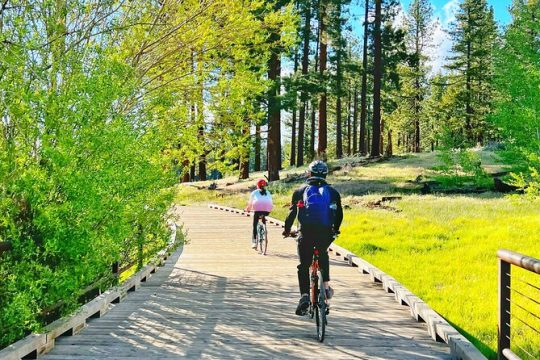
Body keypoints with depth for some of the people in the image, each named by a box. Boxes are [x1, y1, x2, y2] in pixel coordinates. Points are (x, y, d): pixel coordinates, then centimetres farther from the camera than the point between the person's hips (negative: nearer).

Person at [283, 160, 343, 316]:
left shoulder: (300, 191, 8)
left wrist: (287, 230, 25)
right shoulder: (332, 192, 10)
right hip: (325, 233, 2)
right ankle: (326, 287, 21)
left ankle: (305, 296, -6)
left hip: (306, 233, -1)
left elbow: (292, 213, 10)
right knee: (323, 256, 31)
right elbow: (339, 214, 16)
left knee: (303, 266, 9)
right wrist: (335, 230, 33)